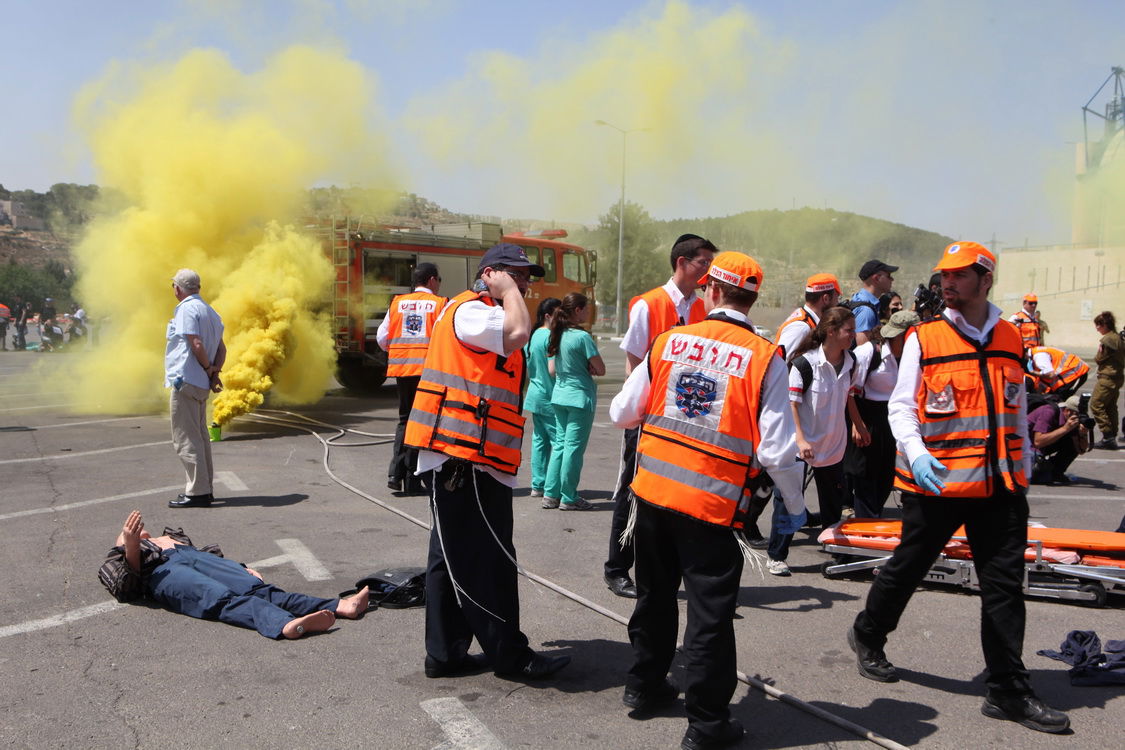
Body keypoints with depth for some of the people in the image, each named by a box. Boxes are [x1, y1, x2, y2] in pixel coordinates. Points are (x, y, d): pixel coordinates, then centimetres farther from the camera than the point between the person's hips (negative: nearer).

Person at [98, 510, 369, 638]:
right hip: (164, 572, -3)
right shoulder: (119, 556, 32)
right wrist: (131, 547, -9)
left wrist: (240, 568, 11)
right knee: (222, 598, -34)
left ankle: (338, 606, -49)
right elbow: (126, 586, 8)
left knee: (257, 588, -25)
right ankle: (287, 624, -65)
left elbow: (210, 552, 29)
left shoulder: (172, 537, 44)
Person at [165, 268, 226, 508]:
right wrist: (215, 373, 4)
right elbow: (221, 348, 13)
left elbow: (197, 344, -21)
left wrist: (209, 369, -9)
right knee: (200, 436, 16)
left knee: (186, 438, -5)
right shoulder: (209, 311, 16)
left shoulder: (186, 309, -12)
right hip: (201, 384, 9)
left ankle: (197, 492, -4)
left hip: (185, 382, -9)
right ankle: (205, 488, 23)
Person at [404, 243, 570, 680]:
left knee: (454, 559, 14)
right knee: (487, 560, -3)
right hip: (463, 457, -11)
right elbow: (519, 332, -26)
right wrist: (506, 289, -13)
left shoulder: (486, 315, 24)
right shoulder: (469, 310, -9)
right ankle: (509, 654, 6)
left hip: (474, 460, 11)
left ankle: (445, 653, 22)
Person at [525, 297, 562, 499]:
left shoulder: (533, 336, 11)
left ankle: (537, 485, 16)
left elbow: (528, 370, 16)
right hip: (550, 398, -9)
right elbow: (553, 370, -20)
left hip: (534, 395, 9)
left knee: (539, 440, 13)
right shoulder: (551, 337, -16)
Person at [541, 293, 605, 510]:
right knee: (574, 447, 0)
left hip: (559, 396, 7)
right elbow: (600, 370, -13)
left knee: (560, 444, 13)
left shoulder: (557, 336, 7)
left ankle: (551, 494, 15)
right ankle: (569, 498, 6)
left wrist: (572, 369, 5)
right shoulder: (582, 337, -15)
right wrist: (588, 368, 5)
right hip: (580, 397, -7)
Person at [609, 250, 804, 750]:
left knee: (655, 593, 23)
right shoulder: (764, 358, -9)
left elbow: (621, 414, 7)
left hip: (652, 490, 4)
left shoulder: (669, 342, 0)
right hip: (711, 504, -4)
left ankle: (644, 685, 40)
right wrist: (795, 505, 3)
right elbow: (776, 450, -13)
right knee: (709, 614, 8)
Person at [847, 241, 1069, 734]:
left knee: (1005, 586, 5)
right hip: (937, 483, -4)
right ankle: (868, 637, 34)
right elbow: (901, 405, -5)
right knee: (907, 568, 10)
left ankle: (1009, 692, 14)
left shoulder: (1010, 340, 9)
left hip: (999, 486, 4)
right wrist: (915, 452, -21)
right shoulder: (924, 339, -4)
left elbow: (1018, 412, 17)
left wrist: (1023, 472, 18)